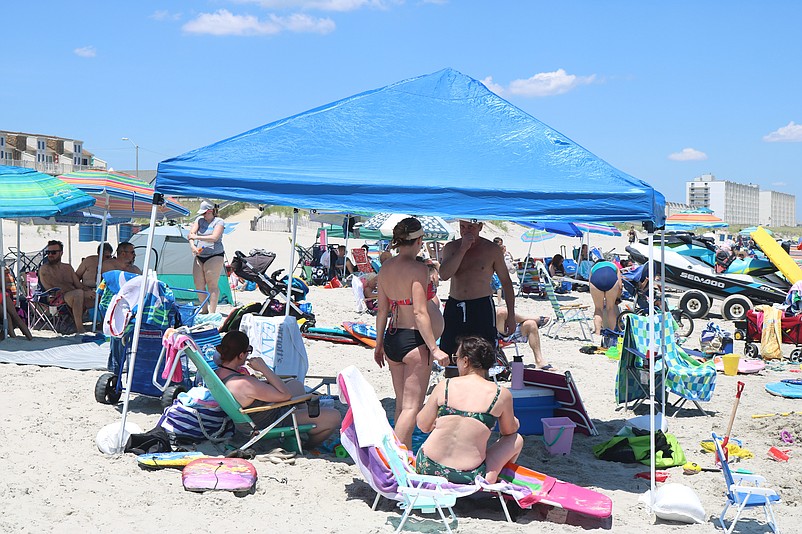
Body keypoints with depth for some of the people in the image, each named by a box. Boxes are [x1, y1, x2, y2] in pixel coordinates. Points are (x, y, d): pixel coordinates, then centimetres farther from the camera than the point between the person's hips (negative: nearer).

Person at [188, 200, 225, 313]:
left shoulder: (219, 222, -3)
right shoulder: (199, 220, 12)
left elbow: (214, 238, -17)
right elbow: (191, 234, 3)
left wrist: (197, 237, -16)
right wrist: (192, 246, -16)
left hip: (214, 256, -6)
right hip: (199, 256, 6)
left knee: (212, 284, -8)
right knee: (199, 284, 4)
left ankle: (212, 312, -8)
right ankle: (204, 309, 19)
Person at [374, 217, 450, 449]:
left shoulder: (386, 268, 7)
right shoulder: (418, 269, -14)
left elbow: (382, 310, 12)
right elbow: (419, 312, -20)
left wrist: (379, 344, 19)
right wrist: (434, 348, -18)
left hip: (392, 340, 8)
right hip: (414, 340, -8)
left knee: (401, 404, 17)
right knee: (412, 406, -4)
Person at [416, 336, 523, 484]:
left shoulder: (444, 386, -4)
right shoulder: (501, 394, -7)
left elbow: (423, 426, 6)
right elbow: (509, 431, 11)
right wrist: (514, 421, 34)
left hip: (427, 468, 3)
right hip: (469, 479, -3)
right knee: (517, 439, 20)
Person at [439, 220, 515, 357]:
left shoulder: (492, 249, 1)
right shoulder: (451, 248, 6)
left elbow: (506, 282, 7)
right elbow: (444, 275, -12)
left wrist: (511, 316, 4)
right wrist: (463, 249, -16)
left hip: (482, 306, -2)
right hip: (454, 307, 3)